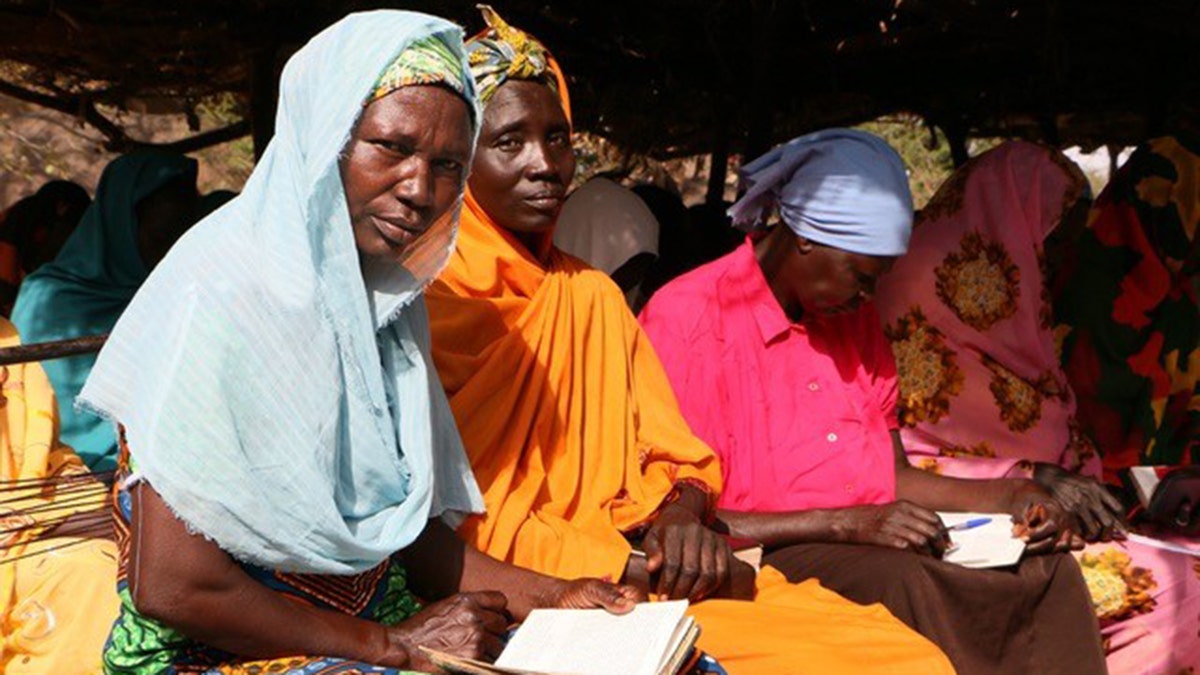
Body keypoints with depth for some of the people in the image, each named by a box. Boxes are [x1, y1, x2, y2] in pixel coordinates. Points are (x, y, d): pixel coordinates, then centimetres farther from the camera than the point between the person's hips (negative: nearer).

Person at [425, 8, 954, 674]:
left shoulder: (594, 295, 17)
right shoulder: (431, 301, -7)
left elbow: (675, 455, 15)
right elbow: (457, 525, -12)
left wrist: (681, 514, -8)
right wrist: (641, 568, -13)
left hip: (648, 569, 7)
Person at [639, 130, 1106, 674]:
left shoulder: (855, 318, 16)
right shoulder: (685, 318, -10)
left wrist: (1008, 499, 6)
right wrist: (846, 524, -22)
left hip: (875, 545, 8)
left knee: (1048, 569, -13)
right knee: (901, 583, -35)